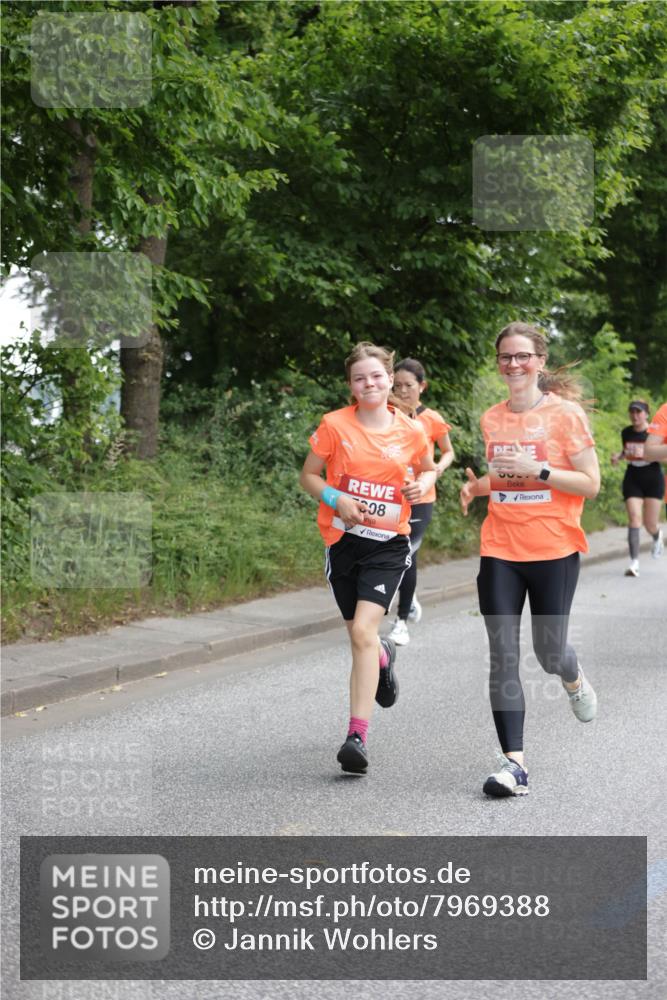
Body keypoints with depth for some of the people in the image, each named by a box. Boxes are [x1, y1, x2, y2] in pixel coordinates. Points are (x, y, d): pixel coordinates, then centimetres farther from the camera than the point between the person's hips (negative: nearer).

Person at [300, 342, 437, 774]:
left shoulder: (411, 431, -1)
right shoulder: (335, 424, -4)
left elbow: (428, 468, 18)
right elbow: (309, 475, 4)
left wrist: (423, 485, -4)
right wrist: (336, 499, -14)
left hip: (388, 543, -2)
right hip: (343, 538, 2)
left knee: (364, 631, -18)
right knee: (359, 634, 14)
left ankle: (357, 736, -19)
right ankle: (384, 655, 54)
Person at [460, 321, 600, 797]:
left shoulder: (565, 413, -6)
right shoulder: (492, 419, 8)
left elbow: (591, 484, -7)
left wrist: (537, 470, -19)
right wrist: (478, 486, 1)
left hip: (554, 550, -3)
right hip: (500, 551, 3)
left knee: (549, 652, 5)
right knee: (503, 655, -6)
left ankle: (574, 679, 43)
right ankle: (514, 763, -6)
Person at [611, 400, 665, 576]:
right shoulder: (626, 432, 4)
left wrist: (645, 453, -25)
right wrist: (619, 455, 0)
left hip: (653, 480, -2)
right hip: (632, 480, 2)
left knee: (650, 524, 1)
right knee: (634, 518, -14)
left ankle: (657, 537, 41)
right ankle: (634, 563, -17)